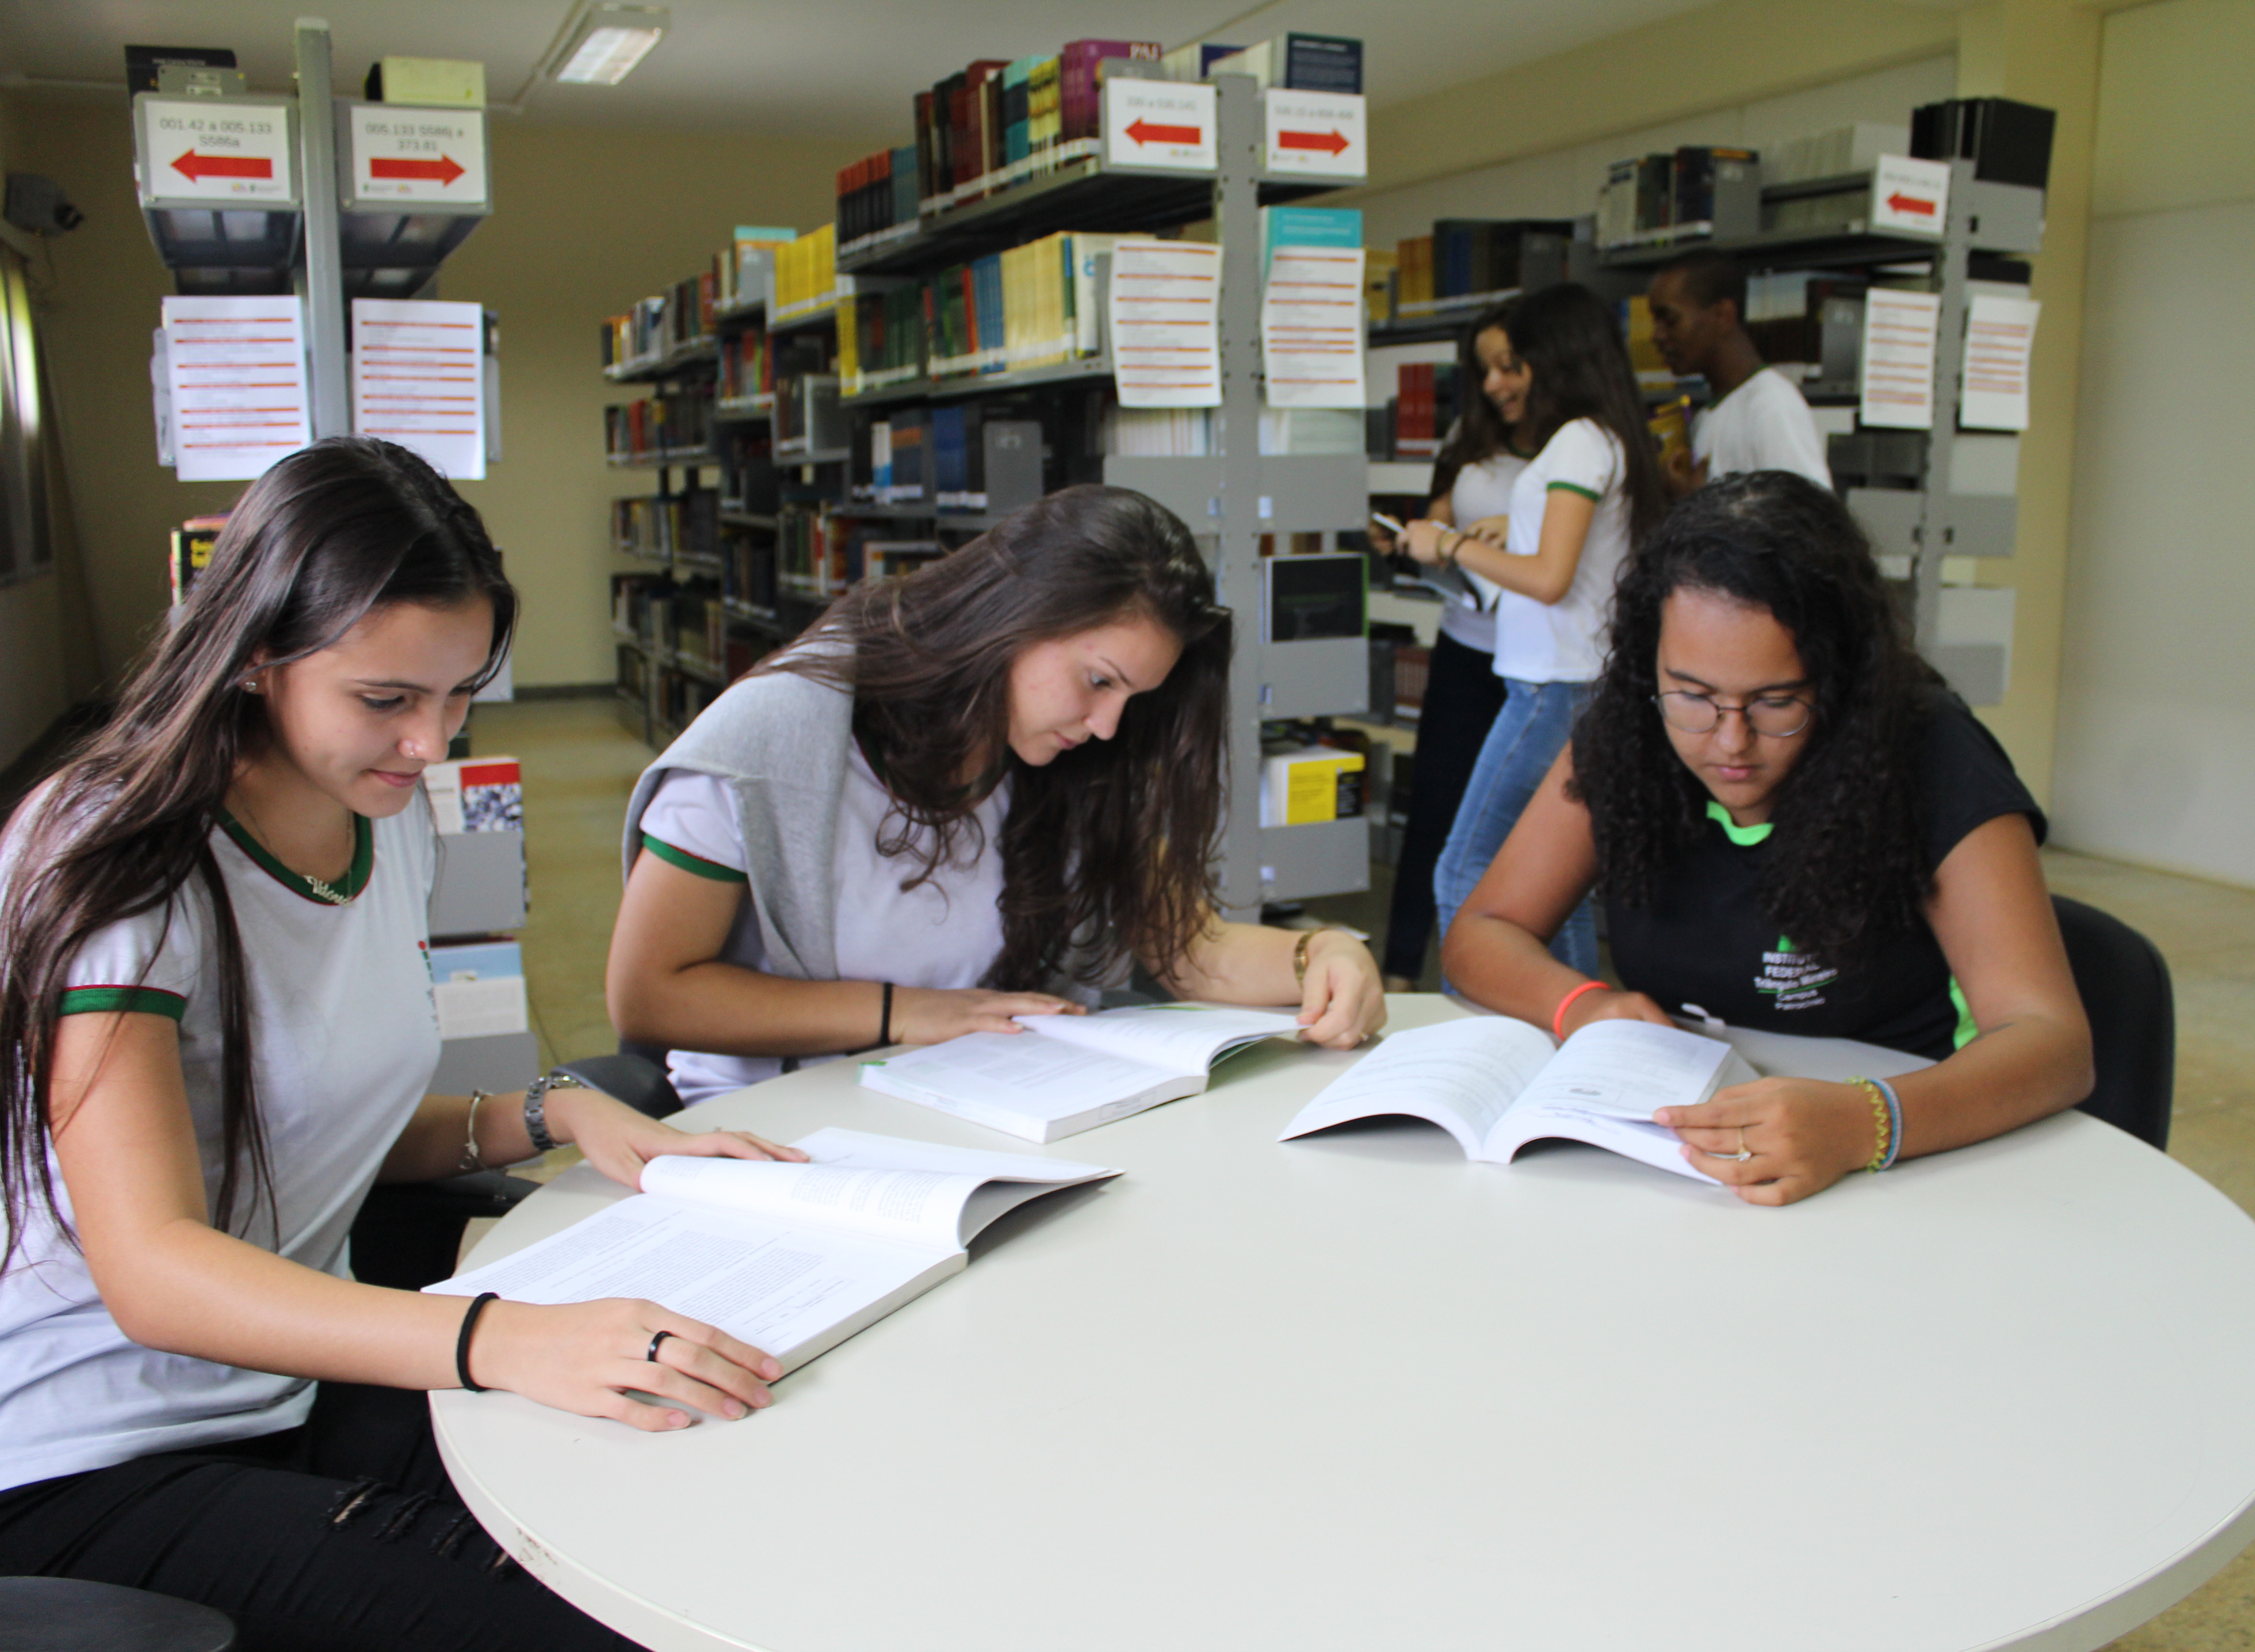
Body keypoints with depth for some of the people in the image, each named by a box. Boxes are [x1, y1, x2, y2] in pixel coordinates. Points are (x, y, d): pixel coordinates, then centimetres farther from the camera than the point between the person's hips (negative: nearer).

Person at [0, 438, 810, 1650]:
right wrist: (501, 1339, -43)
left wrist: (553, 1116, -3)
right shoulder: (116, 867, -18)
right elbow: (150, 1268, -29)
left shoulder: (393, 824, 5)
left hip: (301, 1378, 6)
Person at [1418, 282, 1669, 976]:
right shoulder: (1611, 441, 17)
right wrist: (1501, 539, 18)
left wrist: (1453, 547, -9)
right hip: (1577, 684, 10)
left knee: (1464, 872, -7)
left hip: (1556, 687, -10)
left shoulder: (1582, 441, -11)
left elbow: (1549, 579, -18)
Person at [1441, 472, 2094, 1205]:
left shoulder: (1933, 761, -14)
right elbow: (1483, 931, 1)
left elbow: (2054, 1041, -21)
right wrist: (1578, 1003, -20)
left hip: (1907, 1172, -1)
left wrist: (1865, 1124, -40)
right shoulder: (1626, 736, -4)